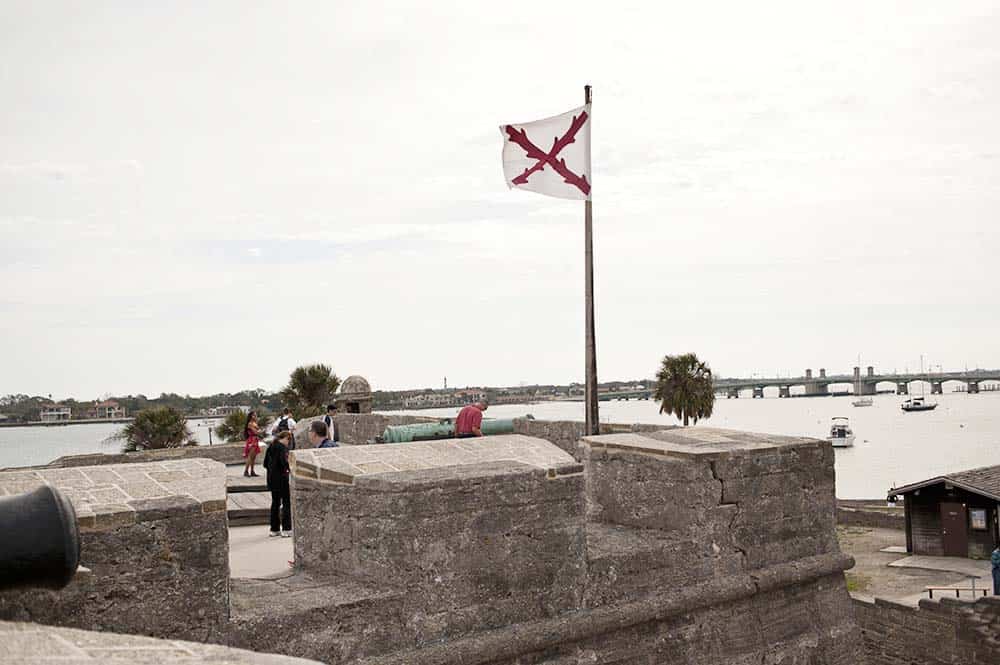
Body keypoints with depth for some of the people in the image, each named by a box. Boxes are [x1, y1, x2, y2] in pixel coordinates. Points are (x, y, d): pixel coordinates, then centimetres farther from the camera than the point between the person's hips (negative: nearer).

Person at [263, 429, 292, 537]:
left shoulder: (271, 447, 11)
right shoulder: (282, 447, -13)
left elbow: (265, 464, 14)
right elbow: (284, 461, -24)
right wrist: (290, 469, -9)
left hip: (271, 478, 8)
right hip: (281, 478, -8)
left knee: (275, 503, 15)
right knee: (286, 503, -1)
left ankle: (274, 529, 19)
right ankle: (286, 529, -5)